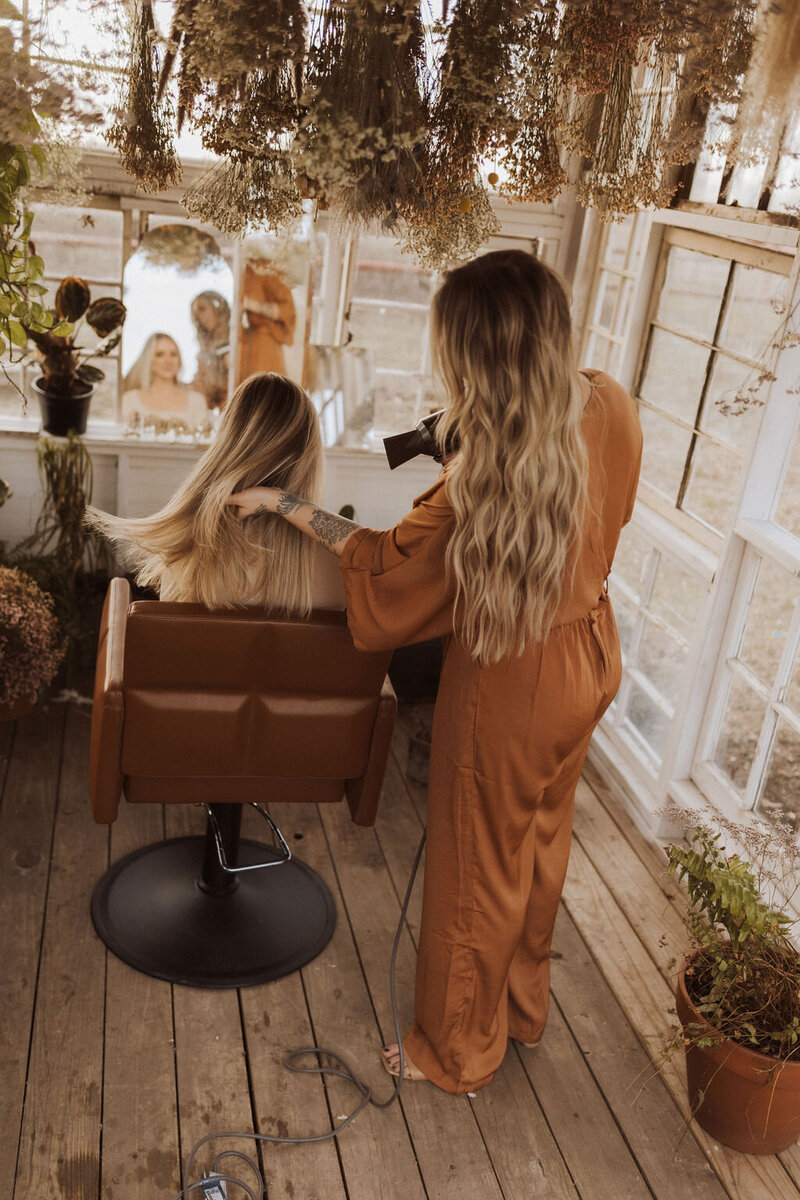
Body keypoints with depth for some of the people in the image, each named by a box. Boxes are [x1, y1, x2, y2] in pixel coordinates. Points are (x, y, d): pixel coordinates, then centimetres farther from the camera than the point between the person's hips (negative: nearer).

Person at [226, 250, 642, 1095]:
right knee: (540, 844, 27)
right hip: (589, 655, 8)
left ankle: (458, 1055, 38)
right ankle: (523, 1006, 51)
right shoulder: (608, 407, -11)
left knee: (479, 874, 14)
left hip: (511, 684, -7)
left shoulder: (485, 474, -32)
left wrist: (285, 505, -8)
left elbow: (387, 565, -17)